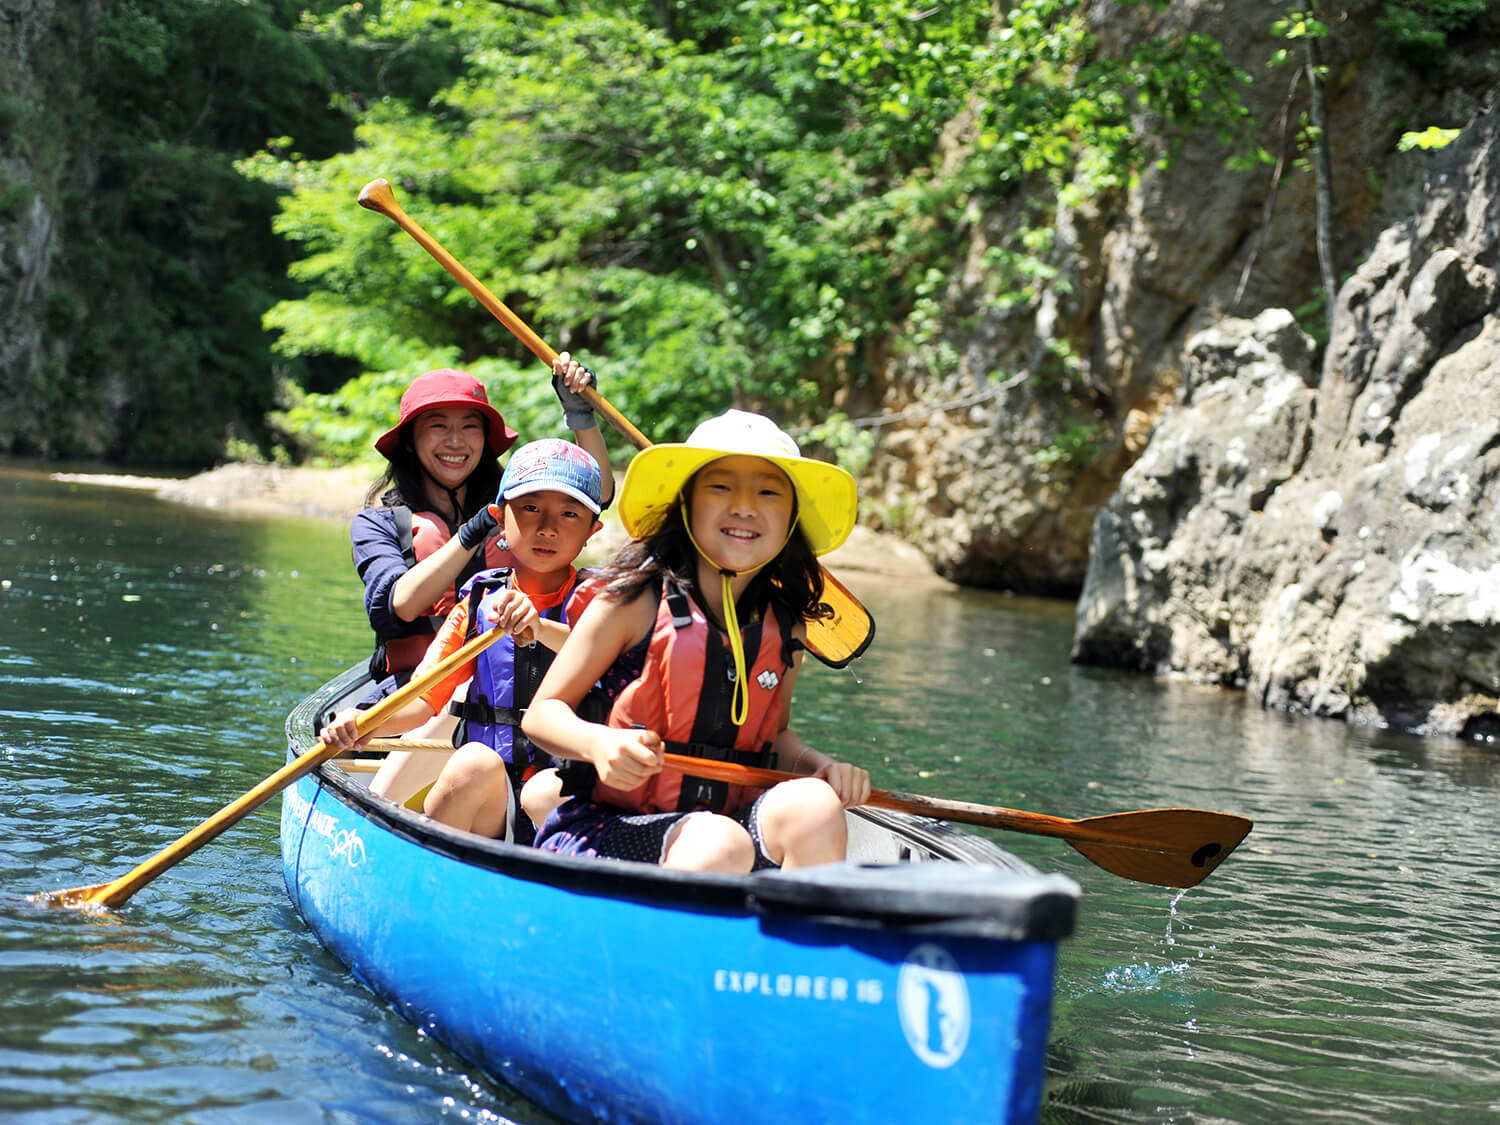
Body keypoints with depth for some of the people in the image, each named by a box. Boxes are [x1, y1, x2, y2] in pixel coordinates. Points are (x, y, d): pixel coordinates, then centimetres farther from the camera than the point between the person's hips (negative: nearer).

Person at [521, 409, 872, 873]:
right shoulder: (634, 603, -6)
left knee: (814, 806, -27)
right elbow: (542, 713, -2)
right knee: (720, 846, -36)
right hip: (608, 825, -5)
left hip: (730, 816, 5)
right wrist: (598, 743, -24)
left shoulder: (785, 625, 8)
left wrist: (820, 765, 2)